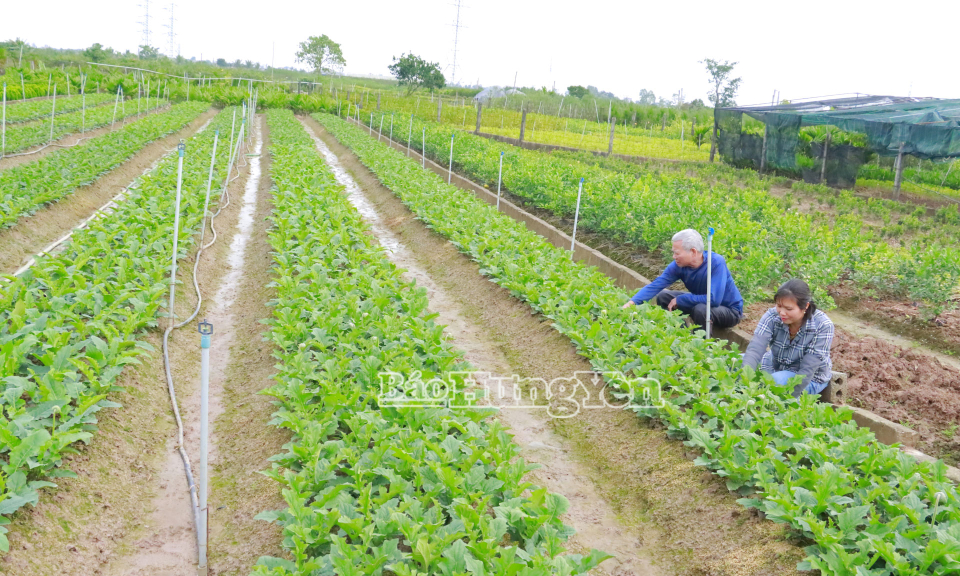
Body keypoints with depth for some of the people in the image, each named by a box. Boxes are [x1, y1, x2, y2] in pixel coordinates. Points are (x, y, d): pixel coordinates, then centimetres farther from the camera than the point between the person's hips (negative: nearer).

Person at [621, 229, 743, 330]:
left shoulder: (716, 263, -31)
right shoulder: (679, 265, -15)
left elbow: (714, 299, -38)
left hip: (730, 310, -6)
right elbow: (655, 285, -18)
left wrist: (679, 300, -28)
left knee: (701, 309, -36)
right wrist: (632, 302, -32)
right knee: (663, 296, -1)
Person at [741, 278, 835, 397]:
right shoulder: (772, 316, -19)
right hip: (775, 366, 4)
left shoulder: (823, 326, -25)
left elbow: (807, 371, -27)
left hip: (810, 379, -4)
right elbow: (754, 350, -30)